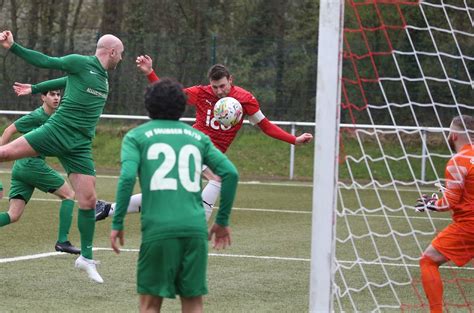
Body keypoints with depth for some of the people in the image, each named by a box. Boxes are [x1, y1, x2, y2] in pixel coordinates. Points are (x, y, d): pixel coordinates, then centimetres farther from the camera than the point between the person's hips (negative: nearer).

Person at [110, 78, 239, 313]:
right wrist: (222, 221, 16)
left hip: (158, 229, -2)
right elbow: (230, 173, 8)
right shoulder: (197, 137, 16)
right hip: (195, 228, 2)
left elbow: (127, 177, -8)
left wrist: (117, 223, -3)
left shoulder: (137, 136, 8)